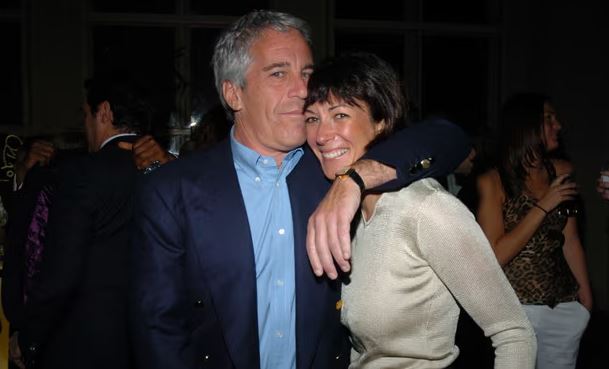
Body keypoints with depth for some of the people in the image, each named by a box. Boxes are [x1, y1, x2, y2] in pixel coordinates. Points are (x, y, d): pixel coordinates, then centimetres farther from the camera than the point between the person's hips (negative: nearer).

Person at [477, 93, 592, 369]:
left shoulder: (561, 172, 1)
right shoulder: (493, 182, -11)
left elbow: (570, 240, 8)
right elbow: (495, 256, -16)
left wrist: (586, 295, 8)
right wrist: (543, 206, -17)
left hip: (565, 306, 4)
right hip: (516, 307, -4)